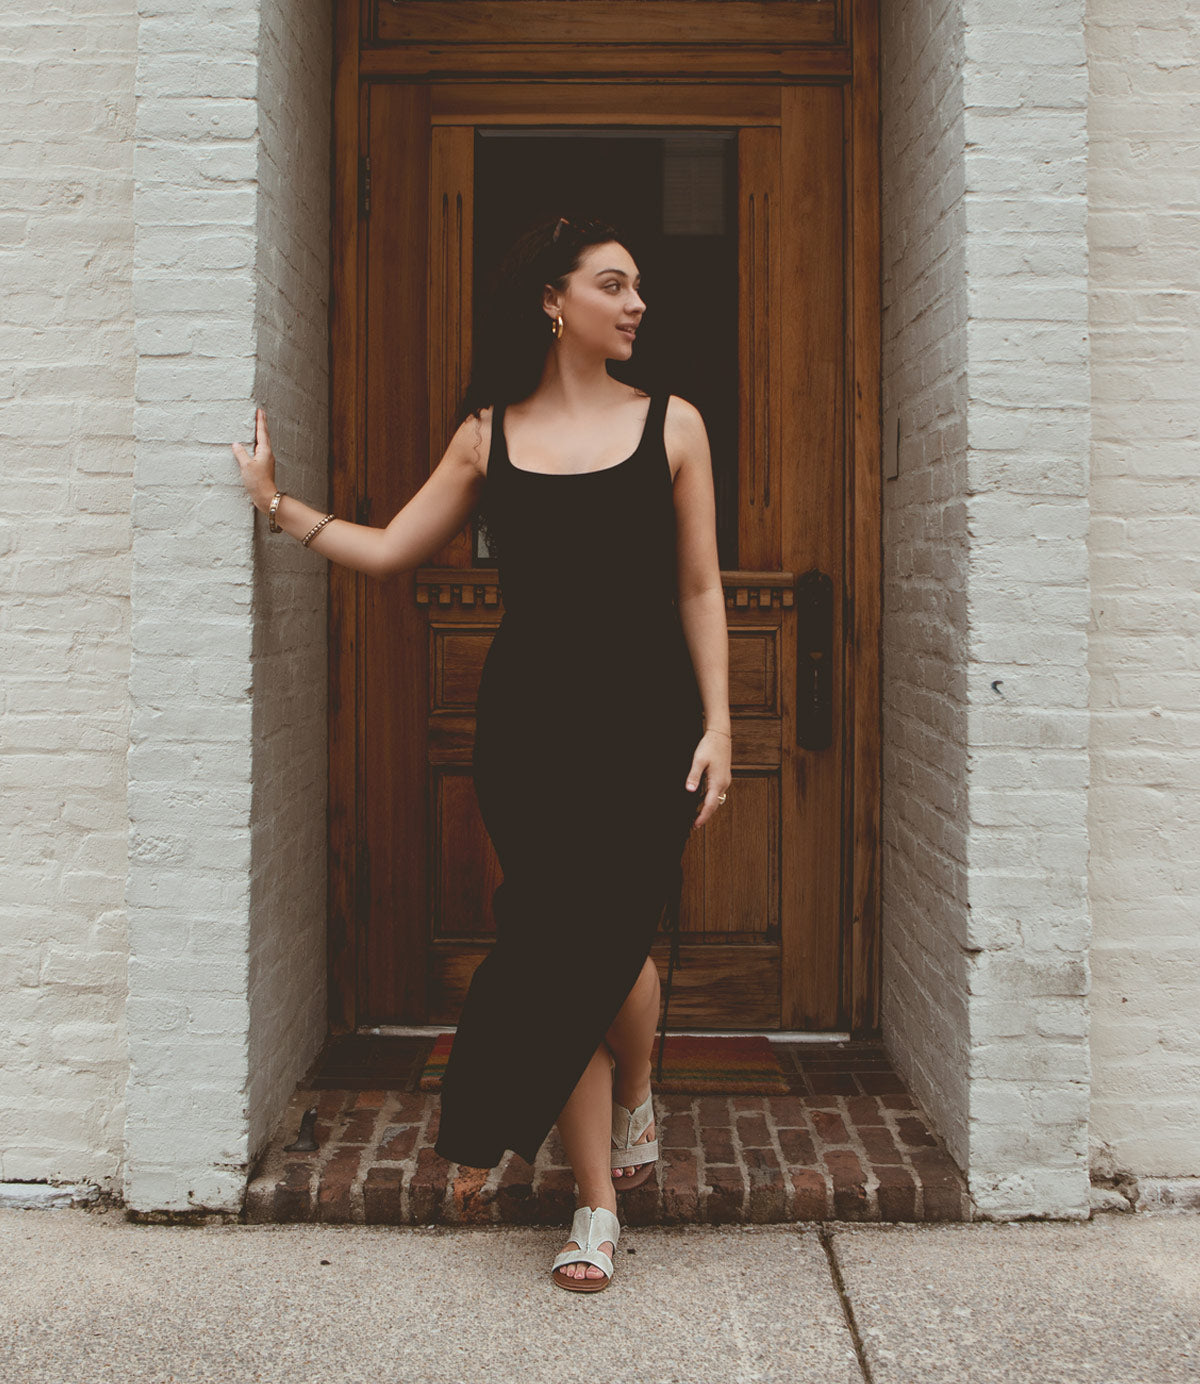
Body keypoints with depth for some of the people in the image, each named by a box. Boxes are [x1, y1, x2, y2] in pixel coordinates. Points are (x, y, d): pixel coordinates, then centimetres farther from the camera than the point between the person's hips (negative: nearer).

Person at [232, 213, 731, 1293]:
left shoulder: (671, 423, 4)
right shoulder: (489, 435, 7)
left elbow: (699, 591, 4)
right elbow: (389, 551, 13)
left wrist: (716, 726, -2)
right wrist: (278, 502, 11)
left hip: (644, 716, -1)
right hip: (528, 718, 1)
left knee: (608, 942, -6)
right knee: (562, 951, 2)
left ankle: (635, 1102, 31)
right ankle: (598, 1205, 16)